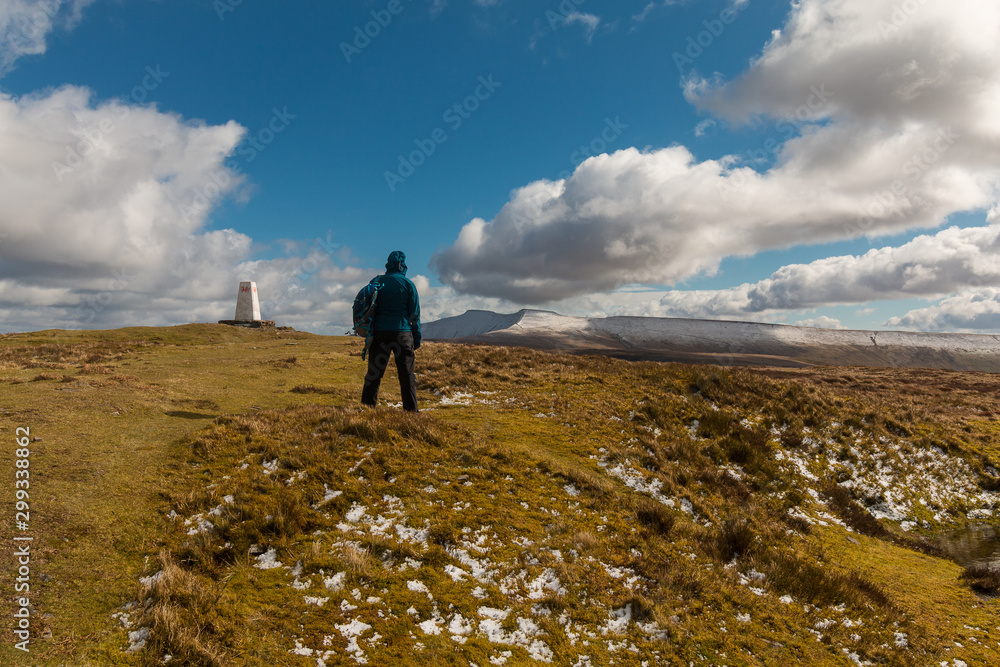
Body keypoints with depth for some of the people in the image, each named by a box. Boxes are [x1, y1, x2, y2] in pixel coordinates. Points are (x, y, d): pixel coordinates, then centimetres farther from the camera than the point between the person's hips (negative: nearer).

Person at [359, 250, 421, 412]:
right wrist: (417, 338, 7)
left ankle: (367, 406, 9)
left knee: (374, 372, 7)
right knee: (406, 373, 1)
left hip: (379, 332, 2)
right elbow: (415, 313, 2)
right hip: (402, 333, -2)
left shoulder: (376, 282, 9)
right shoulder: (408, 284, 2)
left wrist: (368, 332, 15)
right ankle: (411, 409, 1)